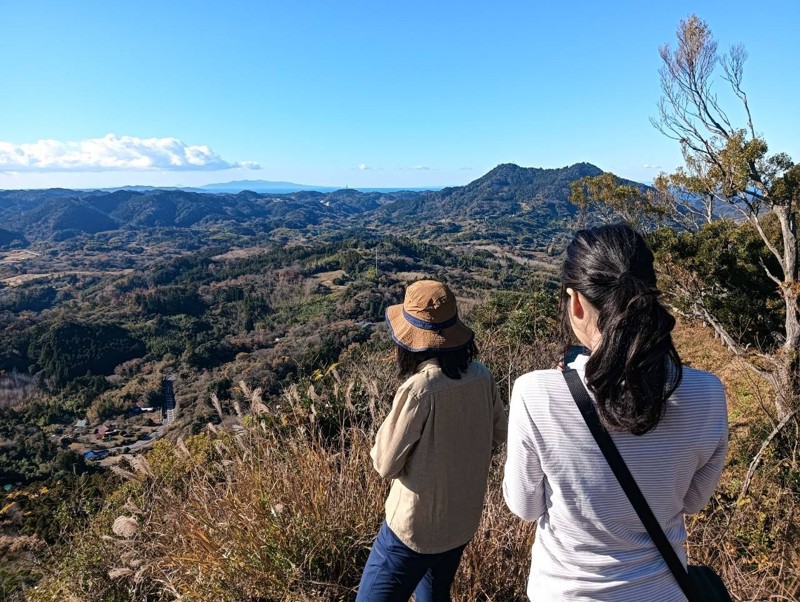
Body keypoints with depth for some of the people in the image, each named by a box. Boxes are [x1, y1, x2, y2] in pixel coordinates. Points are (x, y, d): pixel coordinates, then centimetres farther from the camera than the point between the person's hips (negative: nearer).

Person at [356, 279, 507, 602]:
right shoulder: (481, 376, -9)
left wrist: (389, 426, -1)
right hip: (464, 521, 7)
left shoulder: (419, 389, -28)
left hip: (415, 528, -7)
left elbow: (385, 464, -18)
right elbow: (499, 434, 6)